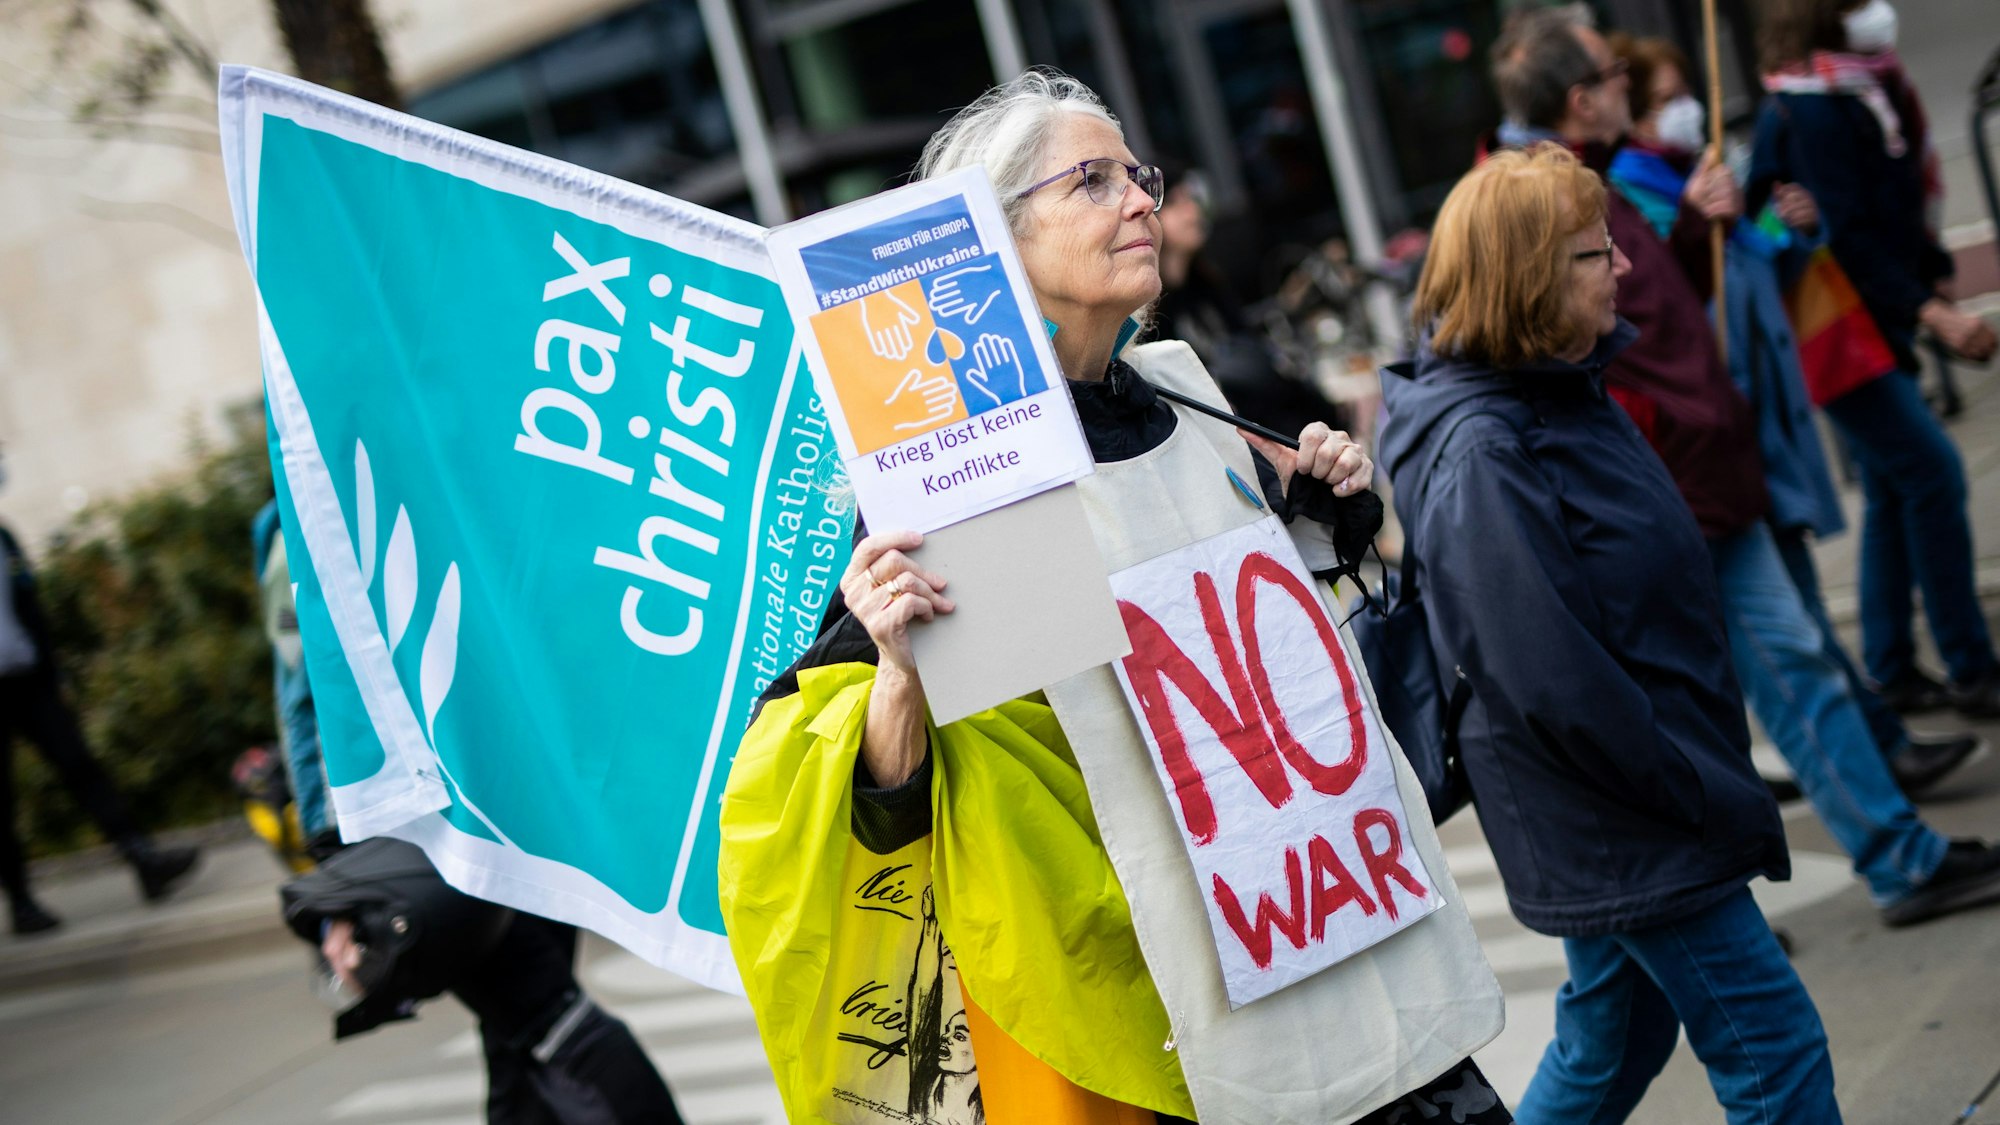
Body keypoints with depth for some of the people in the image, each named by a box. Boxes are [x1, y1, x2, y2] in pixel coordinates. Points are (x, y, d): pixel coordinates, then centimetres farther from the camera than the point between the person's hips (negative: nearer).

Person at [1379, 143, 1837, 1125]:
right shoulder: (1480, 455, -23)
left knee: (1613, 1042, 20)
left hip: (1620, 812, 9)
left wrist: (1714, 777, 13)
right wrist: (1710, 799, -19)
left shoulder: (1564, 391, 7)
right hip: (1618, 822, -9)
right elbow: (1550, 681, -26)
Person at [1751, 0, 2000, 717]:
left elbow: (1905, 210, 15)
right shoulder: (1806, 114, -19)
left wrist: (1933, 288, 6)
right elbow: (1845, 239, -23)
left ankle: (1893, 672, 20)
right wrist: (1930, 313, -25)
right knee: (1931, 474, -11)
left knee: (1893, 490, 12)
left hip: (1877, 326, 10)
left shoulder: (1871, 91, 10)